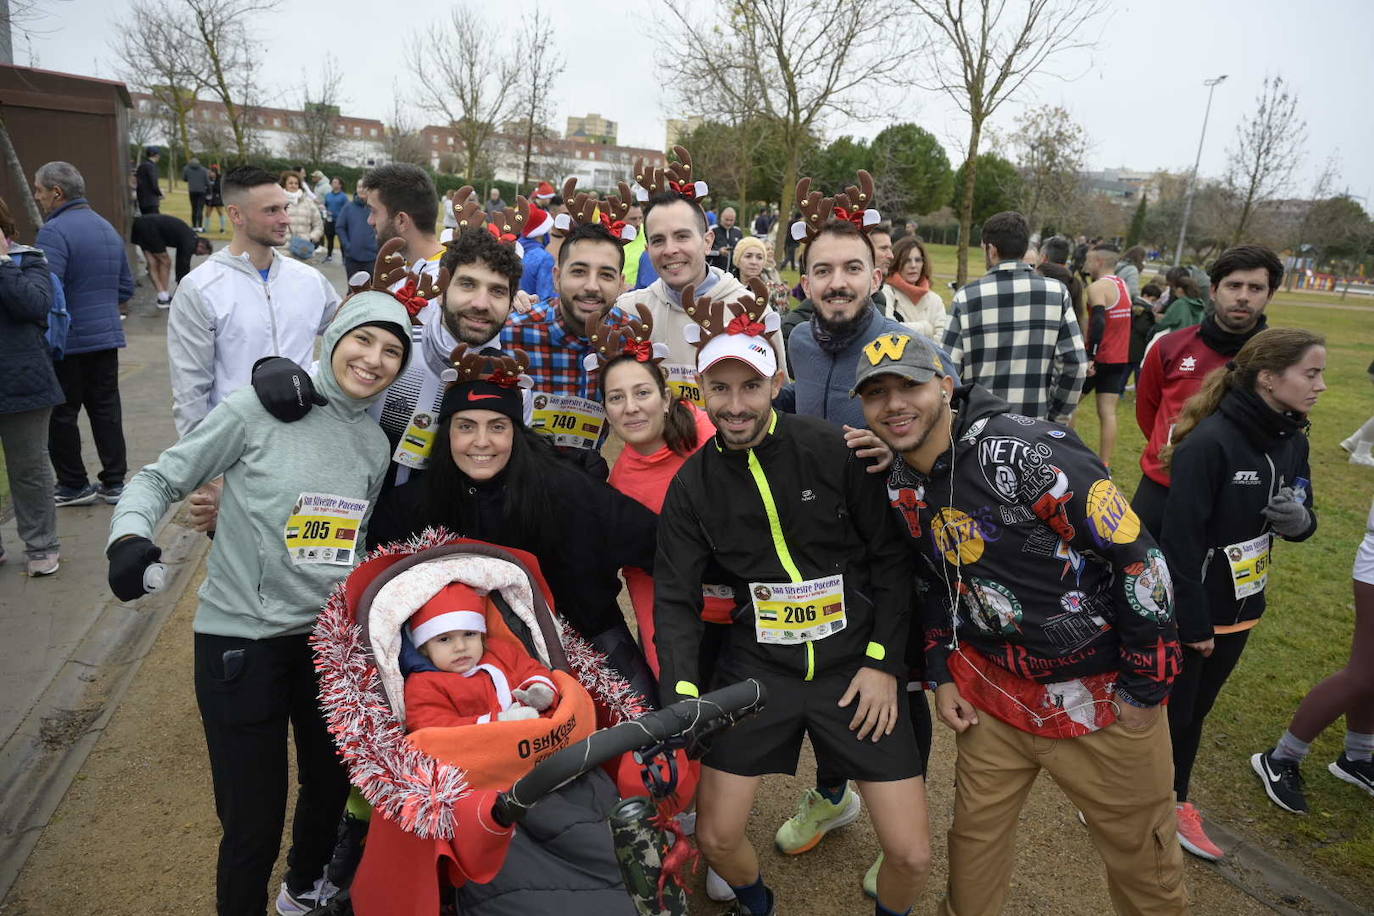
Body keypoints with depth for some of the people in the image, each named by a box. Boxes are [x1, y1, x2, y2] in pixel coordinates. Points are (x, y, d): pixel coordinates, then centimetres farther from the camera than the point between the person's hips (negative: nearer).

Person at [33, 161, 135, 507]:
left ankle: (74, 485, 14)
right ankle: (114, 482, 16)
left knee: (61, 414, 5)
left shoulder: (54, 231, -14)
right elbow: (126, 288, 17)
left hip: (66, 340, -7)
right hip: (107, 336, 7)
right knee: (106, 409, 11)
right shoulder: (107, 228, 12)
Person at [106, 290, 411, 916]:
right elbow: (161, 478, -7)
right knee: (253, 817, -1)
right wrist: (129, 535, -25)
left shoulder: (375, 444, 6)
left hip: (331, 637, 6)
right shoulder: (258, 410, -11)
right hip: (241, 638, -5)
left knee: (332, 784, 20)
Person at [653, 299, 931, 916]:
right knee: (715, 838, 5)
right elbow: (675, 599, -4)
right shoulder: (692, 485, -3)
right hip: (755, 667, 2)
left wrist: (883, 662, -6)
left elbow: (890, 557, -4)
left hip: (856, 663, -1)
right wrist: (681, 693, -18)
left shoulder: (834, 450, -10)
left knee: (912, 855, 0)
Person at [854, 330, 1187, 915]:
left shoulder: (1026, 453, -24)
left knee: (1142, 859, 12)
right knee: (974, 832, 18)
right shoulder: (900, 485, -1)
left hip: (1104, 692, -5)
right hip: (991, 690, 6)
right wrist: (941, 674, 10)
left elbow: (1138, 558, -20)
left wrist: (1146, 686, -14)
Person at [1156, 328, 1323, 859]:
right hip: (1186, 609, -7)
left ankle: (1173, 803, 39)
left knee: (1193, 713, 21)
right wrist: (1193, 621, -20)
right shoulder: (1209, 442, -24)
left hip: (1239, 607, 7)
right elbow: (1181, 537, -23)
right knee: (1162, 712, 6)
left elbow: (1301, 519, 11)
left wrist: (1299, 519, -14)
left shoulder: (1293, 440, 1)